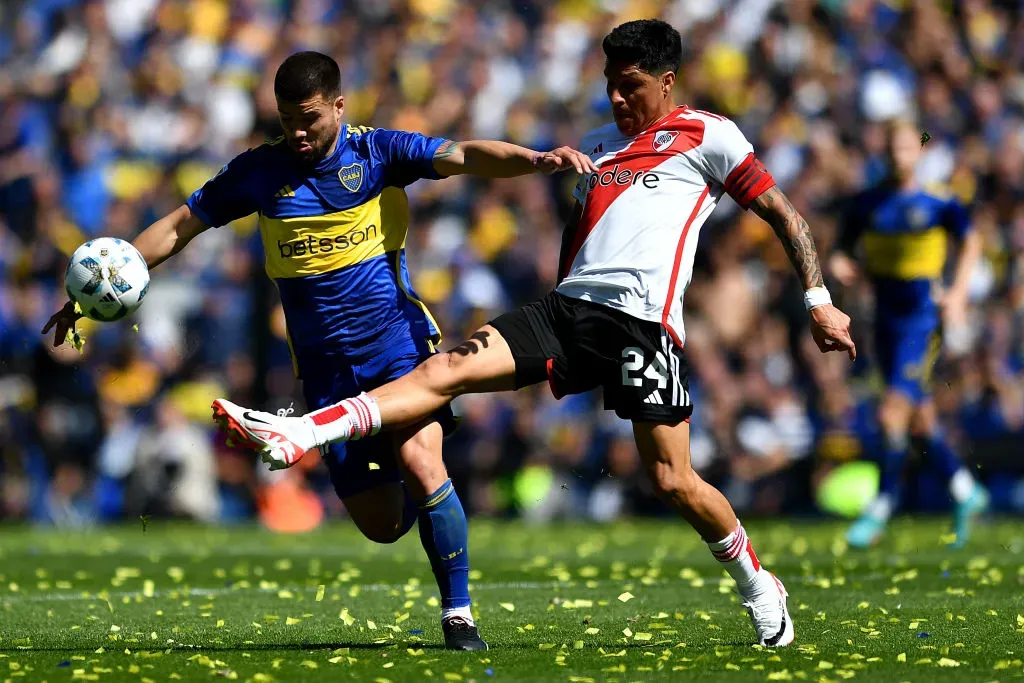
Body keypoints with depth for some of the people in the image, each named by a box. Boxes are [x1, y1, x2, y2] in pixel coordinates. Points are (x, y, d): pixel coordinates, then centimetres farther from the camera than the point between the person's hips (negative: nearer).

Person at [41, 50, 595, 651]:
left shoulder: (376, 152, -5)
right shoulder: (261, 172, 1)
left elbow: (466, 157, -18)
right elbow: (177, 228, 9)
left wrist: (535, 160, -38)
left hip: (398, 341, -3)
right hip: (326, 367, 3)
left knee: (418, 461, -28)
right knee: (381, 524, 3)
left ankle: (459, 613, -15)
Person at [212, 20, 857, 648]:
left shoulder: (709, 136, 4)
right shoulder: (598, 143, 23)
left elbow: (780, 212, 5)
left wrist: (819, 301, -1)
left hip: (644, 324, -5)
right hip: (568, 309, 6)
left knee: (673, 481, -8)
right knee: (448, 368, -11)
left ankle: (757, 584, 15)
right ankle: (297, 435, -21)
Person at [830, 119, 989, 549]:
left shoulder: (939, 202, -5)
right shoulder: (867, 203, 4)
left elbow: (970, 242, 6)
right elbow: (844, 247, 13)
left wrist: (958, 292, -6)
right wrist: (839, 263, -10)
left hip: (923, 316, -5)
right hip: (885, 316, 5)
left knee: (893, 413, -16)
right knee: (920, 422, 10)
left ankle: (881, 509, -9)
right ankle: (967, 493, 29)